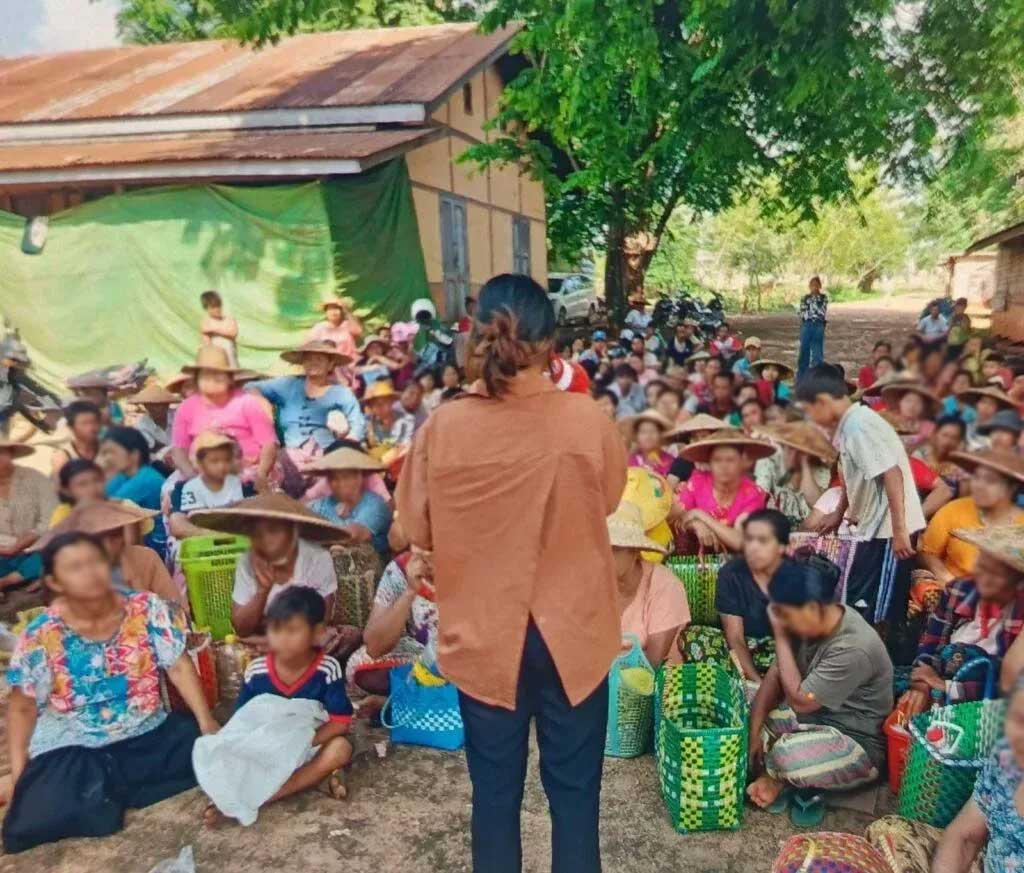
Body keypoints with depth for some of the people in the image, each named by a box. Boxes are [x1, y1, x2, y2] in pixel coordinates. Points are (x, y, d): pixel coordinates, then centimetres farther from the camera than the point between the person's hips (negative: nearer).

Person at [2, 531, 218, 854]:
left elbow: (179, 666, -6)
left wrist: (206, 722, -15)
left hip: (147, 733, 3)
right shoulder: (40, 636, -9)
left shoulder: (147, 609, -8)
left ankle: (103, 796, -3)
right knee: (36, 820, -28)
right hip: (70, 750, -2)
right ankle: (97, 798, 6)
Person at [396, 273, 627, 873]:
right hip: (571, 633, 0)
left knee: (495, 791, 17)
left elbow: (419, 530, -2)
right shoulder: (589, 420, -15)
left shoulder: (443, 428, -14)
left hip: (483, 636, 1)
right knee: (575, 790, 16)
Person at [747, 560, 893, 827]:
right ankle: (786, 777, -1)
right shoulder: (809, 623, -8)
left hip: (858, 744, -8)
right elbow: (775, 675, -3)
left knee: (787, 755, -35)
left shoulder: (854, 648, -32)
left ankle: (795, 783, 0)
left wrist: (781, 637, -23)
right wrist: (754, 731, -11)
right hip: (815, 716, 8)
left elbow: (799, 701, -26)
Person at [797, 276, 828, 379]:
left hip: (819, 327, -1)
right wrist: (817, 312, -5)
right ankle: (801, 379, 13)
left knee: (818, 353, -1)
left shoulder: (824, 298, 6)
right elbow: (803, 314, -1)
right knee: (804, 352, 5)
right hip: (806, 326, 1)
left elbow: (822, 312, -6)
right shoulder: (804, 298, 7)